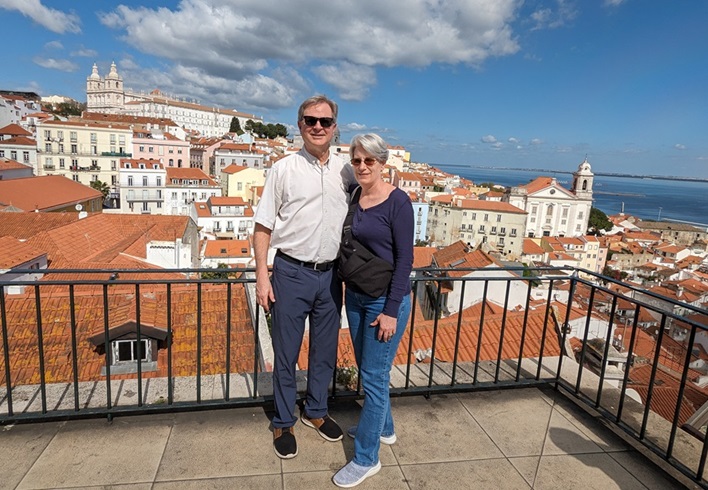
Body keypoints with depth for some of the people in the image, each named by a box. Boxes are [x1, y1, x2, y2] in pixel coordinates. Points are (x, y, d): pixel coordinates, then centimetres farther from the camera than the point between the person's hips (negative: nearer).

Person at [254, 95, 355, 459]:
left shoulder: (345, 171, 5)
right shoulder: (284, 169, -4)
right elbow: (263, 227, -3)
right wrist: (262, 275, -9)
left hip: (331, 275, 3)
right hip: (291, 273, -3)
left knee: (325, 351, 17)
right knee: (286, 354, 10)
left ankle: (316, 411, 40)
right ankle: (283, 423, 31)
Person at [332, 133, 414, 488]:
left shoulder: (397, 202, -14)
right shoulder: (351, 198, 4)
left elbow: (405, 259, -15)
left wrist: (391, 311, -16)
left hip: (385, 301, -7)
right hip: (355, 296, 7)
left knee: (373, 376, 3)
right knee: (367, 370, 20)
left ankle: (366, 458, 20)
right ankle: (384, 429, 43)